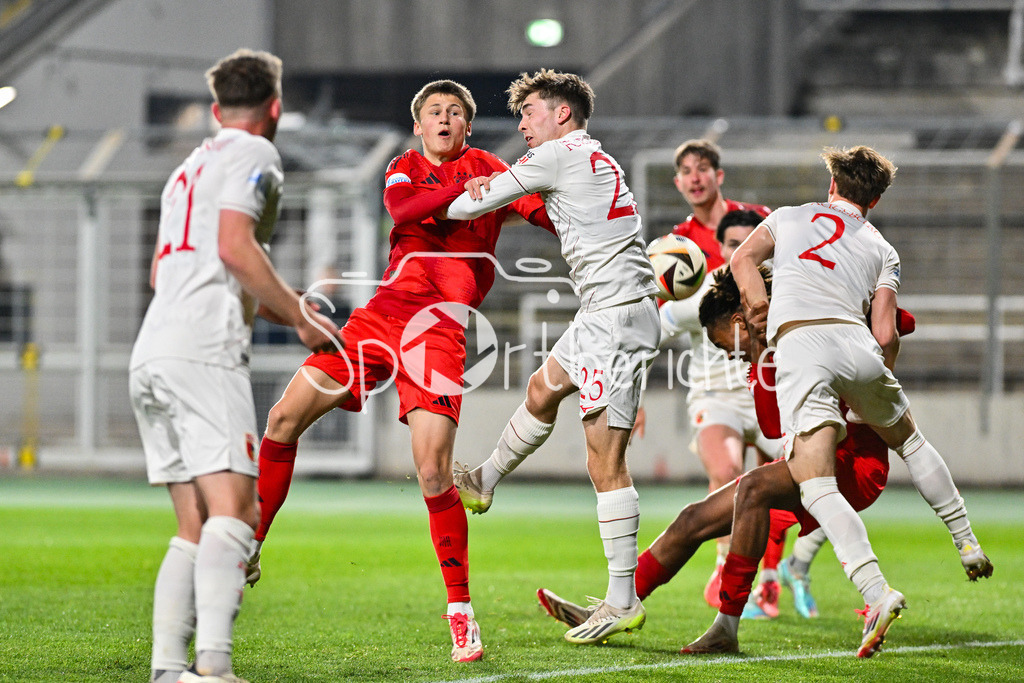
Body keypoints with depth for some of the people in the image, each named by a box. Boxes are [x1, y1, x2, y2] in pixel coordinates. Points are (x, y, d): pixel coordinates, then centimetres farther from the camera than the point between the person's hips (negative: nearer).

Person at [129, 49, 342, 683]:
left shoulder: (191, 166, 28)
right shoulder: (253, 154, 2)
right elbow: (235, 246, -12)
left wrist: (276, 301, 38)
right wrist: (299, 316, -5)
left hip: (151, 355, 9)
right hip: (204, 352, -9)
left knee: (195, 528, 7)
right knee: (234, 512, -17)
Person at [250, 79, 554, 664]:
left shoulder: (483, 167, 11)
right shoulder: (405, 169, 18)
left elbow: (540, 208, -2)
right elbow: (402, 208, -5)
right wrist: (462, 189, -21)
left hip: (438, 325, -4)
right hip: (382, 311, 4)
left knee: (433, 470, -16)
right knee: (285, 418, -1)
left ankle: (461, 611, -7)